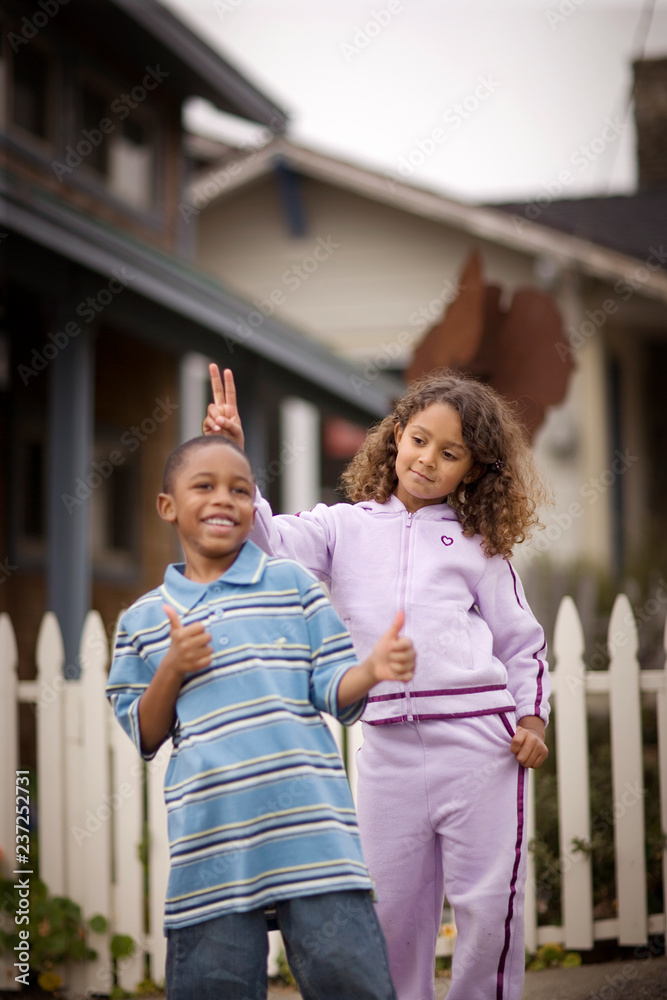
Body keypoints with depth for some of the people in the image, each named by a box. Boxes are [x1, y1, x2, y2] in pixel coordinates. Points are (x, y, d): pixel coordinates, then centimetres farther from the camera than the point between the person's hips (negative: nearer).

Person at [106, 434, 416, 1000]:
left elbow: (333, 692, 6)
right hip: (210, 839, 1)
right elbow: (145, 738, 13)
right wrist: (172, 671, -4)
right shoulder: (142, 620, 13)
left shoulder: (292, 584, 9)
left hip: (309, 821, -1)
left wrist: (374, 668, -15)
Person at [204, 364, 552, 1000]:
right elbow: (269, 540, -4)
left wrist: (531, 716, 2)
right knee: (390, 912, 7)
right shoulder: (346, 527, 11)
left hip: (478, 739, -1)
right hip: (387, 744, 1)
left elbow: (520, 640, 15)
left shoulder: (476, 544, 11)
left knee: (487, 907, -1)